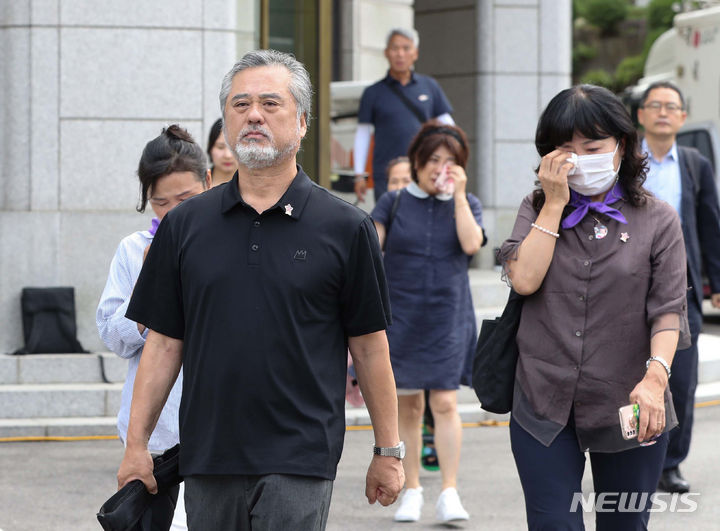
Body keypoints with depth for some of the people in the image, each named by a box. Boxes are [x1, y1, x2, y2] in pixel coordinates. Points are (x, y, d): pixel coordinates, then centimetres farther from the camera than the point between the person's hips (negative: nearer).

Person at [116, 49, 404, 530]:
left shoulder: (345, 228, 0)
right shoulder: (185, 226, 8)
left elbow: (370, 346, 3)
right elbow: (164, 342, 9)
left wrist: (389, 451, 5)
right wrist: (136, 443, 6)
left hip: (299, 464, -3)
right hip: (207, 460, 3)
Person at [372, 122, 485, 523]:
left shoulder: (467, 204, 7)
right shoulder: (394, 203, 5)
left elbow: (471, 243, -11)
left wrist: (458, 193, -10)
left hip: (448, 319, 0)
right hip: (401, 316, 0)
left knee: (445, 404, -8)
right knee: (408, 406, 4)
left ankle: (450, 494, -7)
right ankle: (412, 491, 15)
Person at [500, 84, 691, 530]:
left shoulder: (657, 220, 2)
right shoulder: (536, 211, 9)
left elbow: (668, 309, -7)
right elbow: (524, 279, -9)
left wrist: (655, 377, -24)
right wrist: (555, 203, -7)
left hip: (627, 409, -1)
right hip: (545, 407, 1)